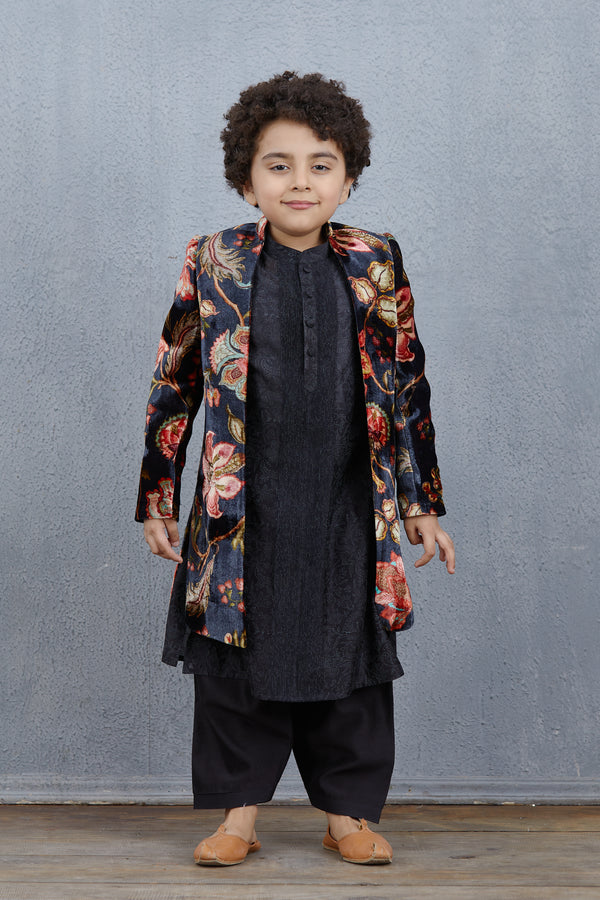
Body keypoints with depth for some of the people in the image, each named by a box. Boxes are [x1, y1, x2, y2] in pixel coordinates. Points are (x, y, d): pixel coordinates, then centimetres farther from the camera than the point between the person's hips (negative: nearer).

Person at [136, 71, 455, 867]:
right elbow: (174, 386, 4)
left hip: (349, 508, 1)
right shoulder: (215, 266, -1)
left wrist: (422, 501, 7)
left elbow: (407, 385, 8)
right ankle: (239, 812, 22)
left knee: (350, 659, 8)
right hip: (242, 509, -1)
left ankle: (349, 811, 24)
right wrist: (157, 499, 4)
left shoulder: (375, 265, 2)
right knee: (238, 660, 6)